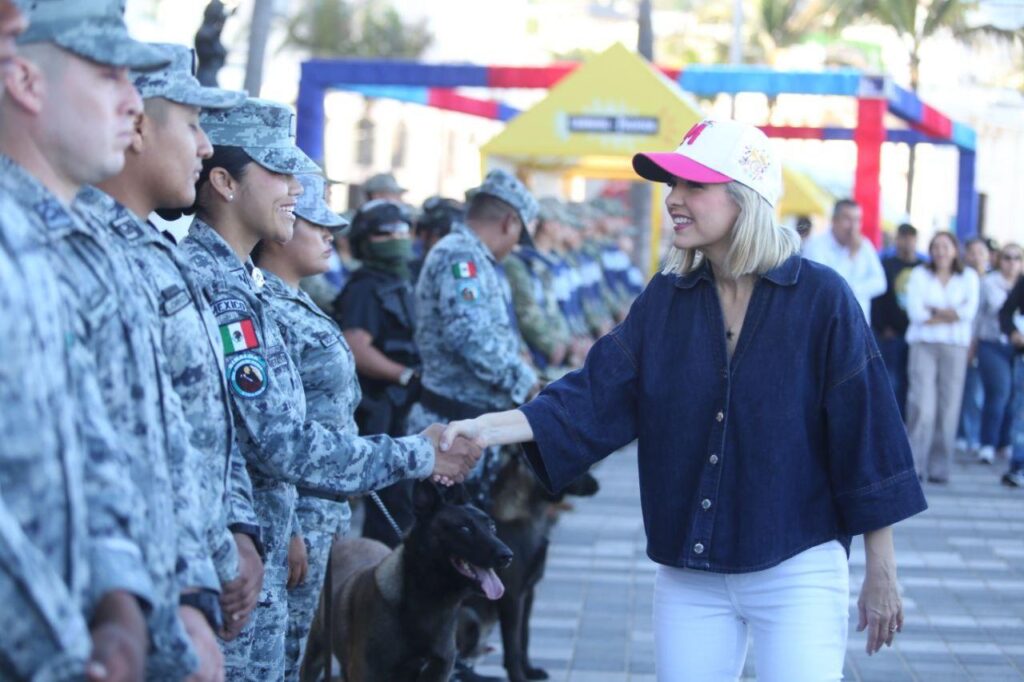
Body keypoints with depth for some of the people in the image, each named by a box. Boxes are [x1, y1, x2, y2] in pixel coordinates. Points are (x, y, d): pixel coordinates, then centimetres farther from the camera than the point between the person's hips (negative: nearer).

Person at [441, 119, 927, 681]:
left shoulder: (820, 298, -9)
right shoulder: (664, 300, 4)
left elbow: (864, 429, -7)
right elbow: (597, 396, -4)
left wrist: (881, 574, -5)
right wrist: (491, 426, -19)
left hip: (797, 571, -4)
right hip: (688, 574, 4)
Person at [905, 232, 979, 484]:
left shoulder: (968, 277, 11)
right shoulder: (920, 274, 8)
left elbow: (969, 311, -4)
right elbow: (915, 312, -5)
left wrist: (933, 310, -5)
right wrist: (950, 316, -3)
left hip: (955, 347, 1)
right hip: (924, 343, -1)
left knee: (949, 406, -3)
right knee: (922, 405, -13)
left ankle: (939, 467, 4)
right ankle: (914, 465, -10)